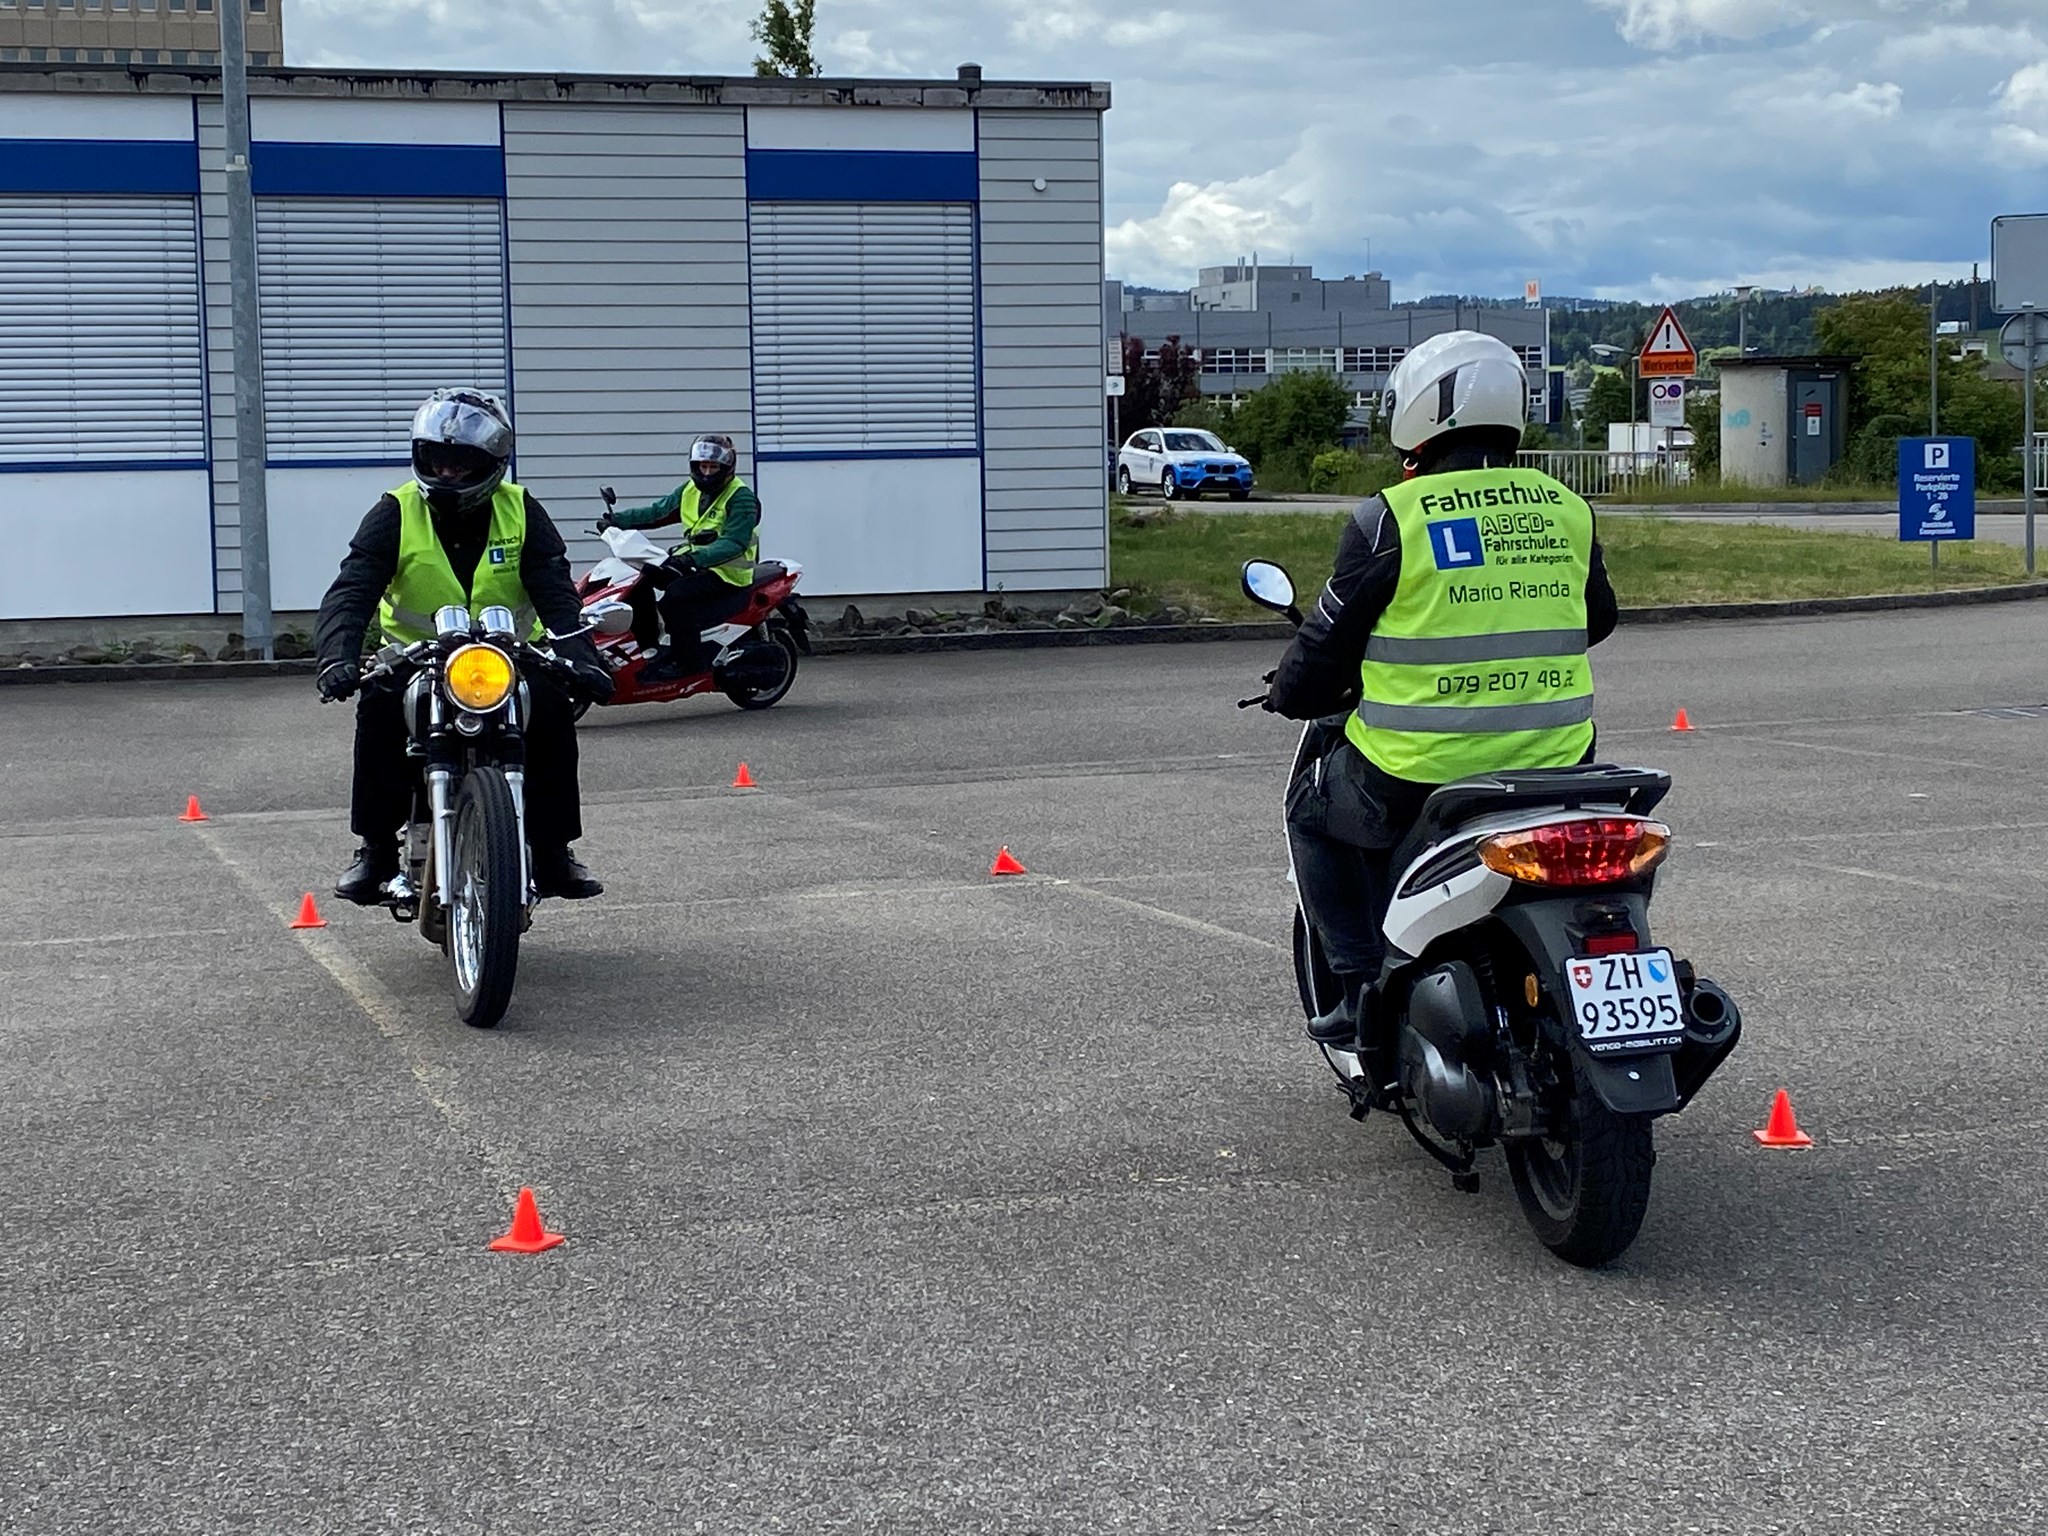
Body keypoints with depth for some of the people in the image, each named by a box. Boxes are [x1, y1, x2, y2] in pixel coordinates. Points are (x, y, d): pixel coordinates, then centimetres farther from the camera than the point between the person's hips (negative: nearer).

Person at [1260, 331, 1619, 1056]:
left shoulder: (1389, 520, -9)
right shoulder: (1568, 512, 6)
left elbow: (1326, 648, -3)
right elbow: (1595, 620, 23)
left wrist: (1288, 694, 18)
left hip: (1421, 768, -5)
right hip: (1556, 758, 5)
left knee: (1314, 809, 23)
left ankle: (1366, 988, 12)